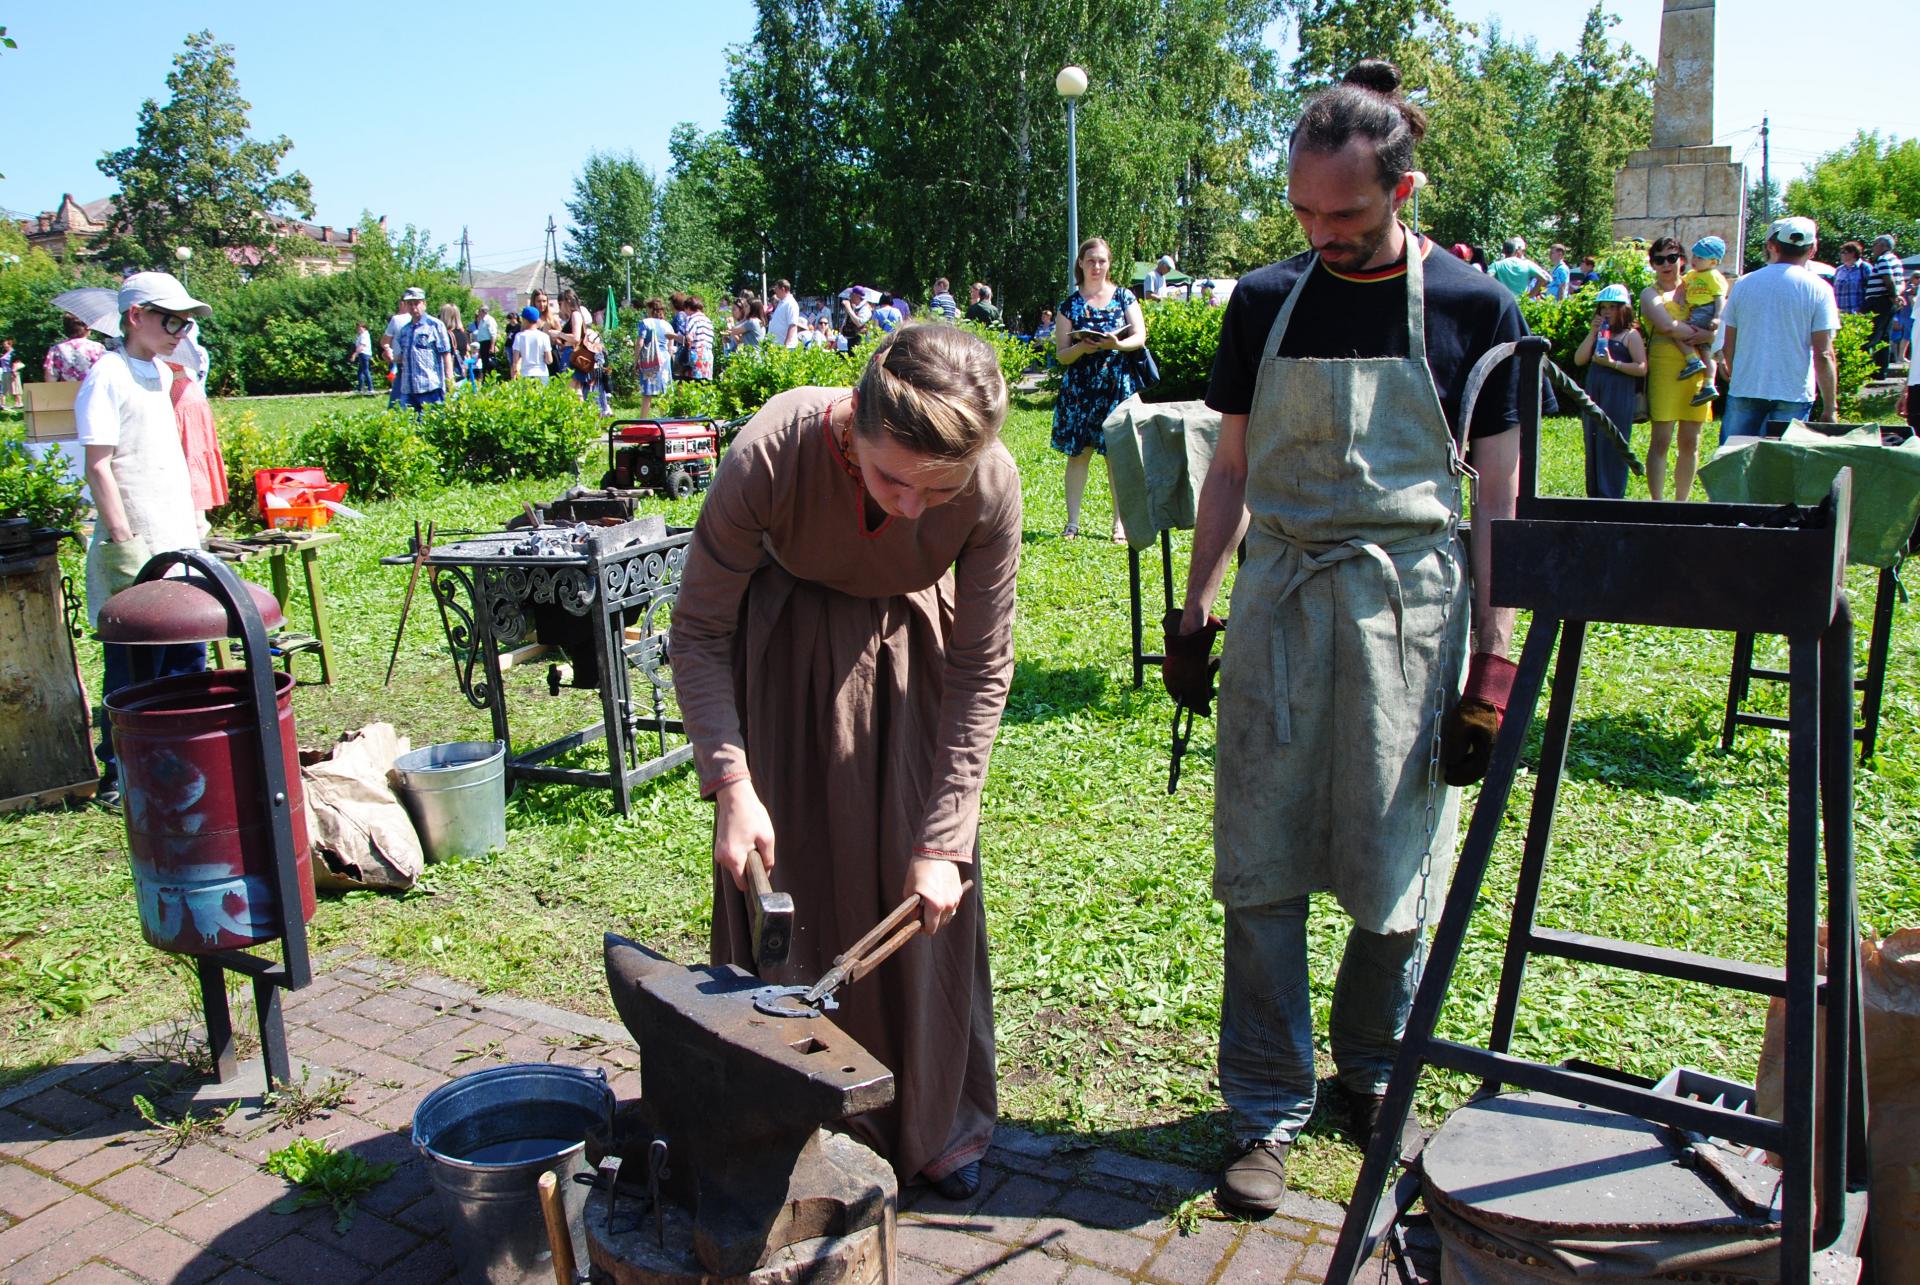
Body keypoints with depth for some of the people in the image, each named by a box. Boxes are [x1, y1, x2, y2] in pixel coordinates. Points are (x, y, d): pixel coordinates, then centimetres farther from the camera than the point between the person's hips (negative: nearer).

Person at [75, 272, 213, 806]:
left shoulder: (162, 373, 14)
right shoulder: (108, 376, -11)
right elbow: (98, 467, -15)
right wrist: (123, 542, -20)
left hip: (180, 542, 8)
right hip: (136, 551, -8)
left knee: (189, 654, 13)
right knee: (134, 667, -1)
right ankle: (120, 776, 10)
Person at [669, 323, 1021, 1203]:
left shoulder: (990, 485, -32)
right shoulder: (770, 455, -37)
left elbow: (982, 669, -19)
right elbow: (699, 630, -22)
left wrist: (942, 839, -22)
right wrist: (731, 782, -33)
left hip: (911, 643, 1)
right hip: (788, 643, -1)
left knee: (926, 890, 4)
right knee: (786, 884, 2)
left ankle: (932, 1118, 25)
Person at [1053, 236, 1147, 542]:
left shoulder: (1124, 296, 7)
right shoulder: (1070, 304, 7)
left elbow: (1140, 337, -2)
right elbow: (1061, 354, 4)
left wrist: (1116, 344, -22)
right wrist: (1081, 348, -17)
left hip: (1118, 385, 0)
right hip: (1080, 387, 1)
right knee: (1078, 452, 1)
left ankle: (1120, 523, 8)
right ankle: (1072, 522, 8)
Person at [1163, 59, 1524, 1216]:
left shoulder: (1475, 311, 0)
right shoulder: (1266, 303, 6)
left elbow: (1496, 503, 2)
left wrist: (1494, 665, -2)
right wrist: (1193, 611, 10)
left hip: (1410, 604, -1)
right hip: (1279, 598, 2)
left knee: (1397, 873, 6)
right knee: (1260, 870, 1)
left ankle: (1371, 1076, 30)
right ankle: (1269, 1111, 15)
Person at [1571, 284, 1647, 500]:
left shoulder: (1630, 336, -1)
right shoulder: (1598, 334, 15)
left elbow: (1642, 369, -9)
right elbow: (1579, 360, 3)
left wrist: (1612, 363, -17)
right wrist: (1592, 333, -3)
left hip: (1618, 399, -6)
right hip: (1594, 398, 6)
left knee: (1612, 448, -6)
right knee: (1593, 448, 8)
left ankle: (1612, 496, -2)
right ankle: (1594, 494, 16)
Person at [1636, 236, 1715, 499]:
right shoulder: (1651, 294, 5)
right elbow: (1667, 326, -14)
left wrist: (1708, 336, -11)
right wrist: (1702, 332, -8)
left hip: (1697, 371, 4)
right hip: (1665, 369, -4)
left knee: (1690, 443, 5)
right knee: (1661, 442, -8)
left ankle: (1681, 501, 12)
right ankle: (1657, 501, -5)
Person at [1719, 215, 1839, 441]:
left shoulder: (1744, 284, 5)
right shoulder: (1818, 289, -4)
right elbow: (1823, 355, -9)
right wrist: (1829, 409, -3)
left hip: (1744, 391, 2)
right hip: (1793, 395, -2)